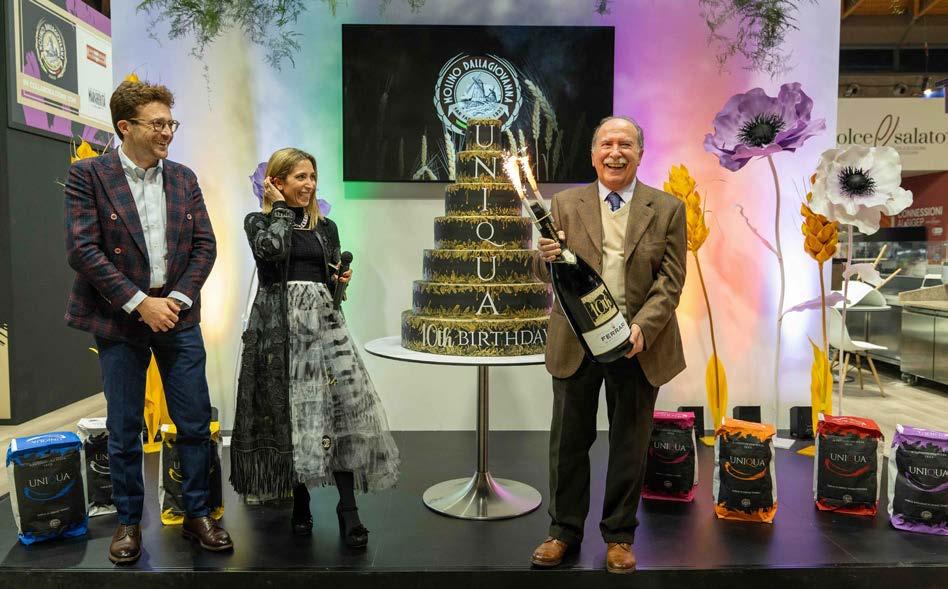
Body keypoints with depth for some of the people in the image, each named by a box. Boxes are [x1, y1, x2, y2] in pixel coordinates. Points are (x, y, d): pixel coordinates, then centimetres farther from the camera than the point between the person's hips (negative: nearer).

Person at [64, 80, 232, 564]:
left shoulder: (184, 179, 7)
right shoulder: (88, 175, -4)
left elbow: (204, 244, 5)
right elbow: (82, 249, -11)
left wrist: (177, 298, -7)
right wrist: (139, 303, -15)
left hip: (177, 316, 3)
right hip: (120, 319, -3)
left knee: (196, 424, 5)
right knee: (124, 429, 8)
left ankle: (197, 515, 21)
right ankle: (128, 522, 25)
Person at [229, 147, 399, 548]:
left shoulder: (326, 227, 16)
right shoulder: (258, 220, 6)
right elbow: (271, 249, -18)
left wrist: (340, 282, -1)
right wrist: (279, 209, -4)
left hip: (323, 320, 3)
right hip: (279, 323, -2)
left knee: (343, 406, -11)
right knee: (288, 410, 1)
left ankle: (347, 507, -5)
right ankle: (300, 502, 17)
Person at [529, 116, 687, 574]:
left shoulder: (667, 209, 2)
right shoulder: (565, 204, 4)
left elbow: (670, 280, -3)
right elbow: (544, 270, 2)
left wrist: (642, 328, -18)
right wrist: (546, 257, -22)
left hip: (639, 345, 0)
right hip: (576, 343, 1)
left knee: (629, 444, 11)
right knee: (569, 440, 9)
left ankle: (619, 536, 29)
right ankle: (564, 531, 28)